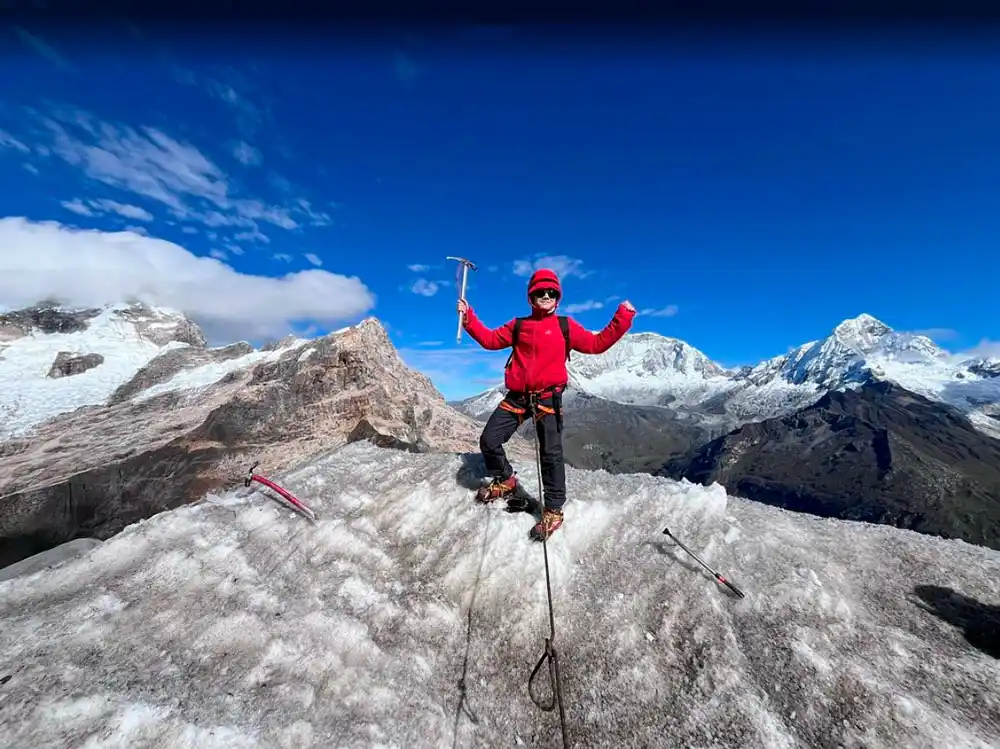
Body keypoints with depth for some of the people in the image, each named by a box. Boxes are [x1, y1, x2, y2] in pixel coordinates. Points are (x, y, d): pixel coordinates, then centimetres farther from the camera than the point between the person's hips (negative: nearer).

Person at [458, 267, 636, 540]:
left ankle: (554, 510, 16)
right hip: (517, 396, 4)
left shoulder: (566, 326, 6)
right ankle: (505, 480, 33)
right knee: (489, 440, 5)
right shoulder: (518, 325, 13)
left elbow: (597, 344, 3)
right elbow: (490, 339, 15)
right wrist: (469, 318, 9)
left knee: (551, 453, -3)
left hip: (548, 397, -3)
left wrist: (622, 318, -3)